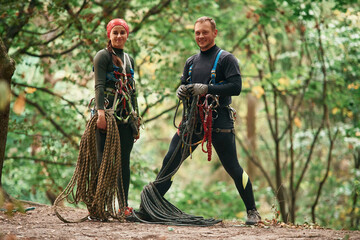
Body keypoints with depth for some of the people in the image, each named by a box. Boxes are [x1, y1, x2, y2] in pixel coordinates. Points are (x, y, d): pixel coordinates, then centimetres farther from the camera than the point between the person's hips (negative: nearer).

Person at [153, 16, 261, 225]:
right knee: (170, 161, 0)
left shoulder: (226, 59, -1)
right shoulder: (191, 62, 17)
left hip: (219, 120, -5)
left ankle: (252, 211, 9)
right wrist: (182, 91, -5)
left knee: (232, 168, -2)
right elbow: (183, 86, 20)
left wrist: (206, 89, -21)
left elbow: (236, 87, -12)